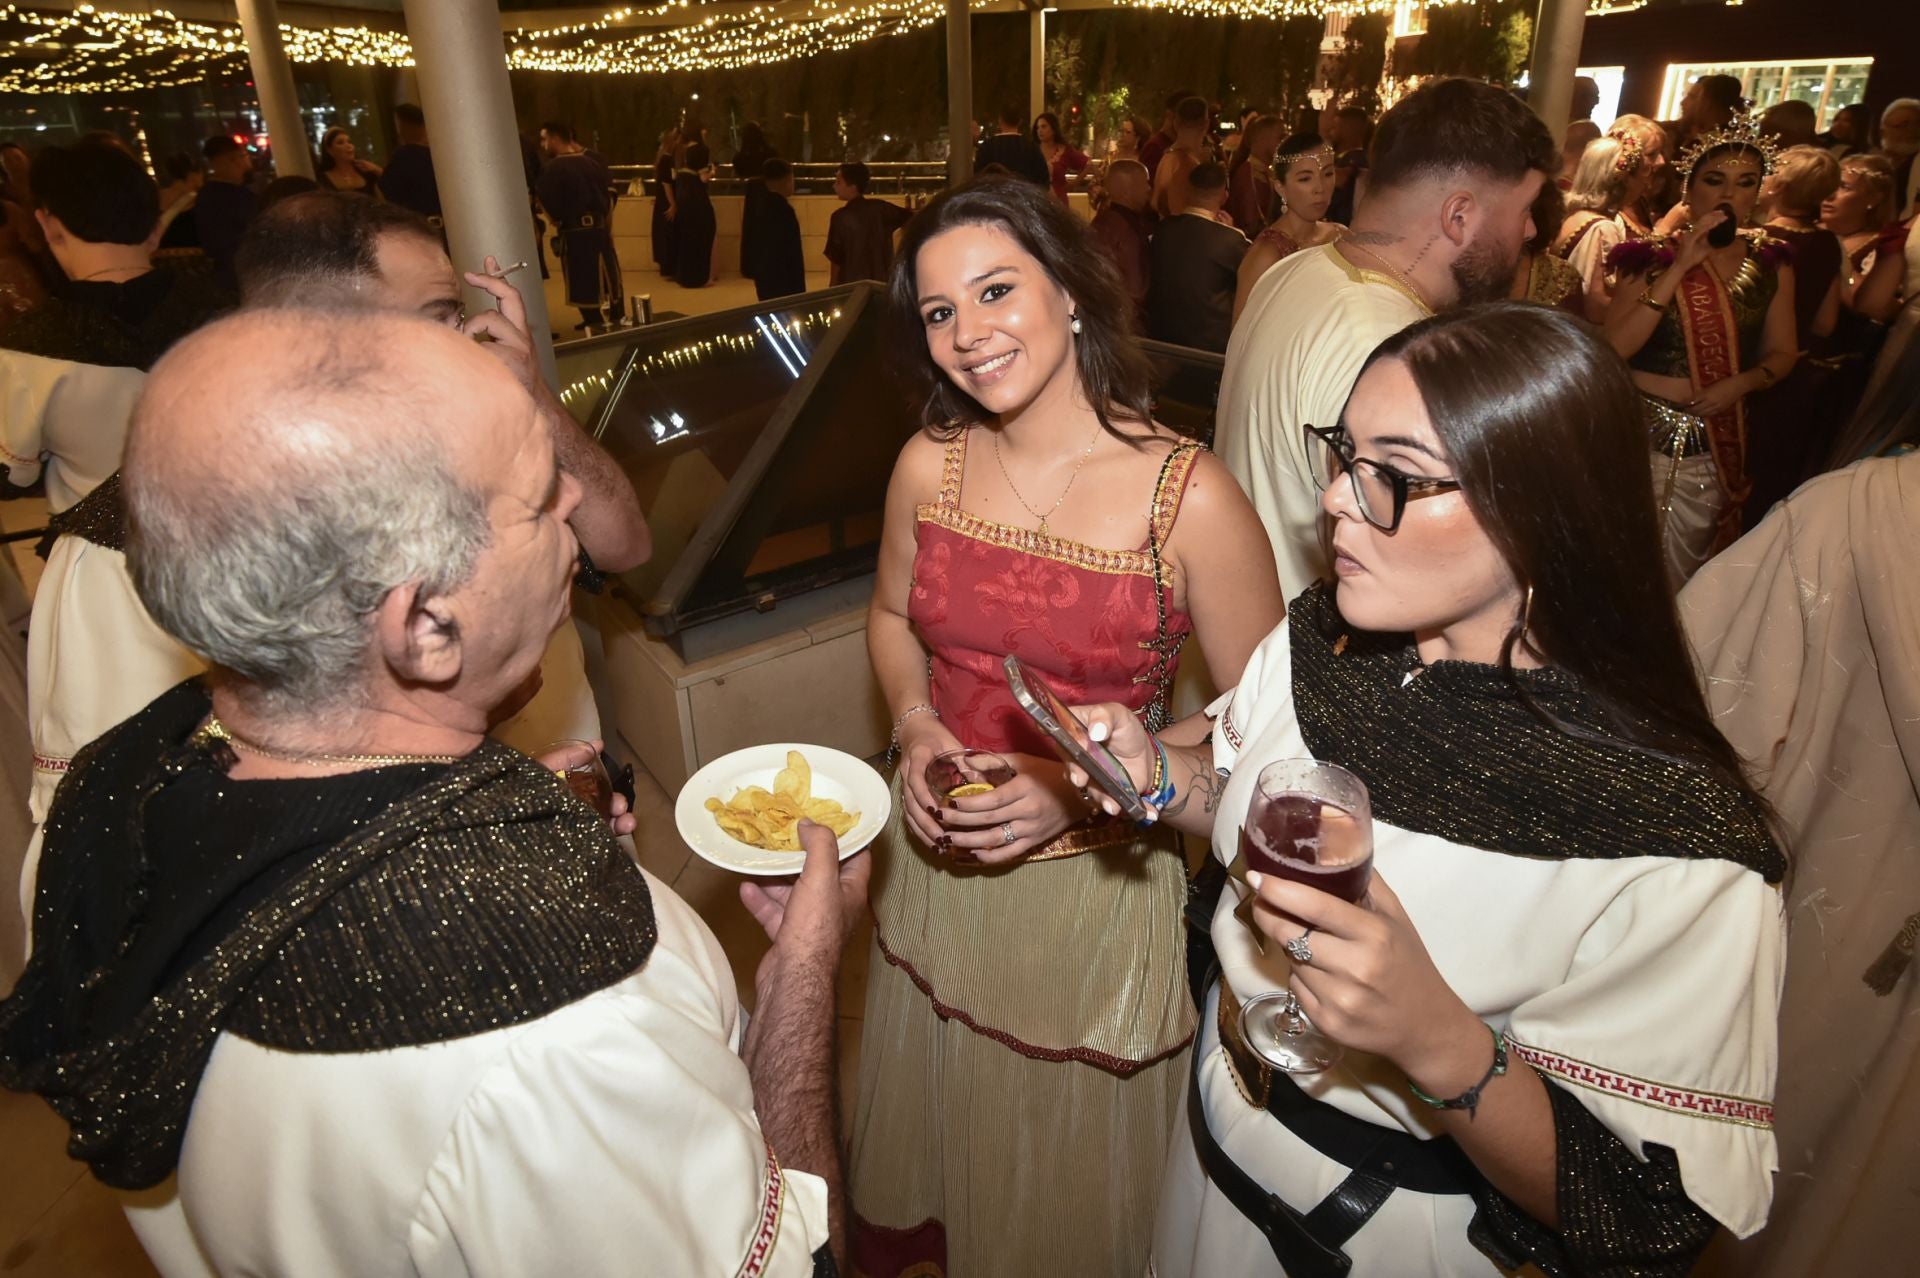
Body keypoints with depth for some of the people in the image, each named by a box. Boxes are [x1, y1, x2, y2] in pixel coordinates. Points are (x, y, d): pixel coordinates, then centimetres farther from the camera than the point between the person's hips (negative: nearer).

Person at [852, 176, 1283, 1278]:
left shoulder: (1191, 499, -20)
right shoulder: (929, 464, -8)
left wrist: (1084, 784, -22)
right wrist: (915, 725, -9)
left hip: (1097, 879, -4)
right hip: (935, 862, 4)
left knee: (1068, 1186, 22)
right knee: (926, 1126, 31)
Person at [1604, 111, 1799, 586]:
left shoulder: (1770, 262, 5)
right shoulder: (1652, 256, -5)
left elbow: (1782, 353, 10)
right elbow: (1614, 349, -18)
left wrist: (1740, 383, -11)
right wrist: (1680, 268, -19)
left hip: (1717, 447, 3)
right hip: (1641, 439, -3)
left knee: (1688, 579, 13)